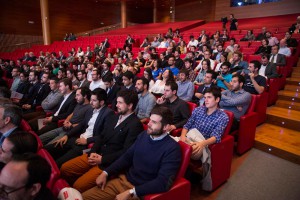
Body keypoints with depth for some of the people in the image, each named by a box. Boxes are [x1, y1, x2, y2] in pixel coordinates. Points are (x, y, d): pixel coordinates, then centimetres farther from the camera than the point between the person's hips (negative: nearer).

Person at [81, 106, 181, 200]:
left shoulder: (172, 148, -17)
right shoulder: (144, 135, 1)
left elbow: (163, 183, -22)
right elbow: (127, 157, 10)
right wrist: (106, 173, 0)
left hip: (141, 192, -6)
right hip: (123, 180, 6)